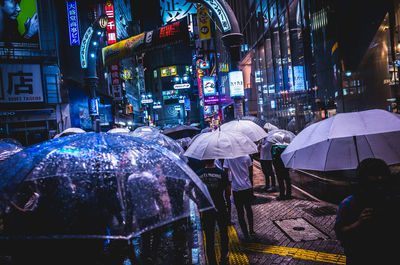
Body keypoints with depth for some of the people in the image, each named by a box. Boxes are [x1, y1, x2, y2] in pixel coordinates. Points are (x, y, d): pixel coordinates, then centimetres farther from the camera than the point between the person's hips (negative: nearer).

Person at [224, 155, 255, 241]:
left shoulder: (228, 158, -10)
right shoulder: (246, 157, -5)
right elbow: (250, 172, 3)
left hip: (236, 188, -2)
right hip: (248, 187, 2)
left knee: (240, 212, 8)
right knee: (248, 209, 22)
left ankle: (246, 234, 12)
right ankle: (251, 230, 32)